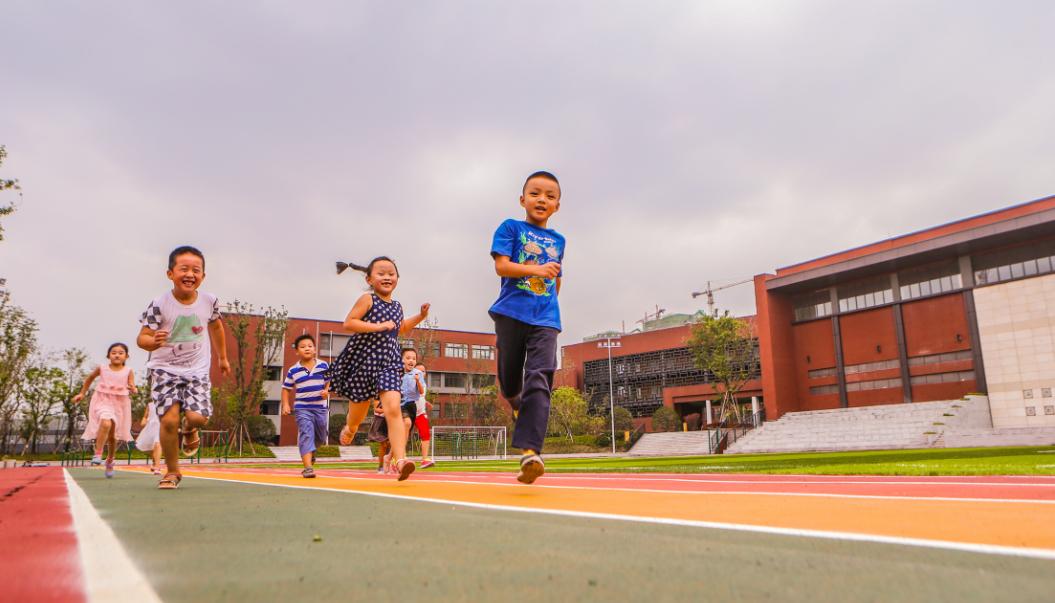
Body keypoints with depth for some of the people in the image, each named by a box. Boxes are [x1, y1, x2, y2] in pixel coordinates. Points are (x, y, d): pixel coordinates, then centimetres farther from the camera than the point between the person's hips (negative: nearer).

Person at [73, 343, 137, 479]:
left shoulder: (128, 371, -4)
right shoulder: (102, 368, -1)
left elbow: (133, 389, -7)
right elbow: (90, 378, 18)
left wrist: (133, 389, -30)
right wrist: (82, 394, 19)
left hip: (120, 404, 1)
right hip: (103, 401, -1)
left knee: (113, 436, 11)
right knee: (106, 423, -32)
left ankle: (110, 461, 33)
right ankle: (98, 454, -18)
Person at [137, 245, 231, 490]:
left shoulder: (209, 301, -4)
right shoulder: (160, 305, -13)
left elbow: (215, 326, 17)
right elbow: (142, 338, -11)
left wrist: (222, 357, 25)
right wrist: (154, 341, -35)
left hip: (197, 369, 2)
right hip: (165, 368, -2)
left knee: (198, 416, -16)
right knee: (169, 419, -14)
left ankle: (189, 431, 25)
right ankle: (172, 471, 8)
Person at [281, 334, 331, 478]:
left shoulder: (323, 366, 0)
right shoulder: (293, 371, -2)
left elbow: (329, 382, 11)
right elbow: (286, 389, 7)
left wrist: (327, 391, -9)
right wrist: (285, 405, -4)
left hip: (320, 407, 3)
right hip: (302, 408, -3)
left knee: (320, 437, 17)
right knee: (306, 435, -16)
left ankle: (310, 453, 49)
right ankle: (308, 467, -19)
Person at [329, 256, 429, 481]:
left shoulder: (397, 307, 10)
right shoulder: (367, 299, -7)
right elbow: (349, 323, -18)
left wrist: (420, 316, 18)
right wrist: (379, 326, -22)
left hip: (388, 362, 3)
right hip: (363, 360, -2)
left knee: (393, 408, -18)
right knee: (357, 414, 15)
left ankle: (400, 459, -26)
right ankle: (349, 428, 53)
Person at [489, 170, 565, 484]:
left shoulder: (558, 240, 17)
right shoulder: (511, 228, 6)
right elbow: (501, 266, -8)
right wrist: (536, 270, -19)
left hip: (545, 319, 2)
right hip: (511, 314, -1)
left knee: (540, 380, -15)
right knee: (509, 377, 7)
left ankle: (530, 451, -22)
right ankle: (517, 402, 44)